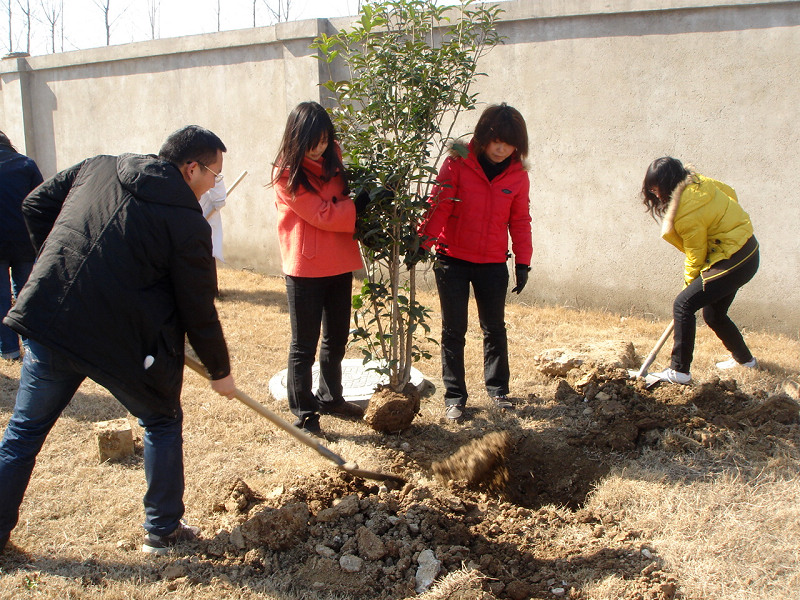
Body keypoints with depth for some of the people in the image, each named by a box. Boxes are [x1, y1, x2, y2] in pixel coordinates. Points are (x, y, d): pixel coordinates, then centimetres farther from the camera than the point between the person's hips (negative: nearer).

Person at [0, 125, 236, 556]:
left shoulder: (96, 168, 8)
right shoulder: (187, 222, -8)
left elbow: (35, 206, 14)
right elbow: (198, 310, -4)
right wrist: (219, 371, 9)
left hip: (47, 320, 5)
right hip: (122, 340, -4)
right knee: (162, 423, 18)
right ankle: (163, 531, 25)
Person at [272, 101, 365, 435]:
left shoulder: (333, 158, 4)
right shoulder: (288, 173, -14)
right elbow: (323, 215, -19)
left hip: (339, 265, 7)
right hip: (306, 269, -7)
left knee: (336, 338, 19)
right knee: (304, 345, 4)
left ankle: (330, 398, 37)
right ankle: (303, 414, 16)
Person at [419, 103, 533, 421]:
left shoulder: (518, 175, 1)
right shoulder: (458, 162, -9)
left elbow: (520, 222, 8)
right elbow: (439, 205, -14)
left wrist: (523, 262, 5)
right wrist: (425, 239, -27)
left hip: (493, 264, 3)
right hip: (453, 260, -2)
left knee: (495, 329, 13)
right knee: (453, 331, 5)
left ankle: (498, 389, 29)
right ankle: (454, 397, 16)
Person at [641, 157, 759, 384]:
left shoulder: (687, 214, -26)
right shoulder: (698, 182, -1)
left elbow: (696, 255, -15)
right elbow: (730, 193, 16)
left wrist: (690, 282, 1)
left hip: (733, 262, -10)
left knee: (683, 304, -14)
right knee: (714, 314, 21)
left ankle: (679, 371, -12)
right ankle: (744, 358, 41)